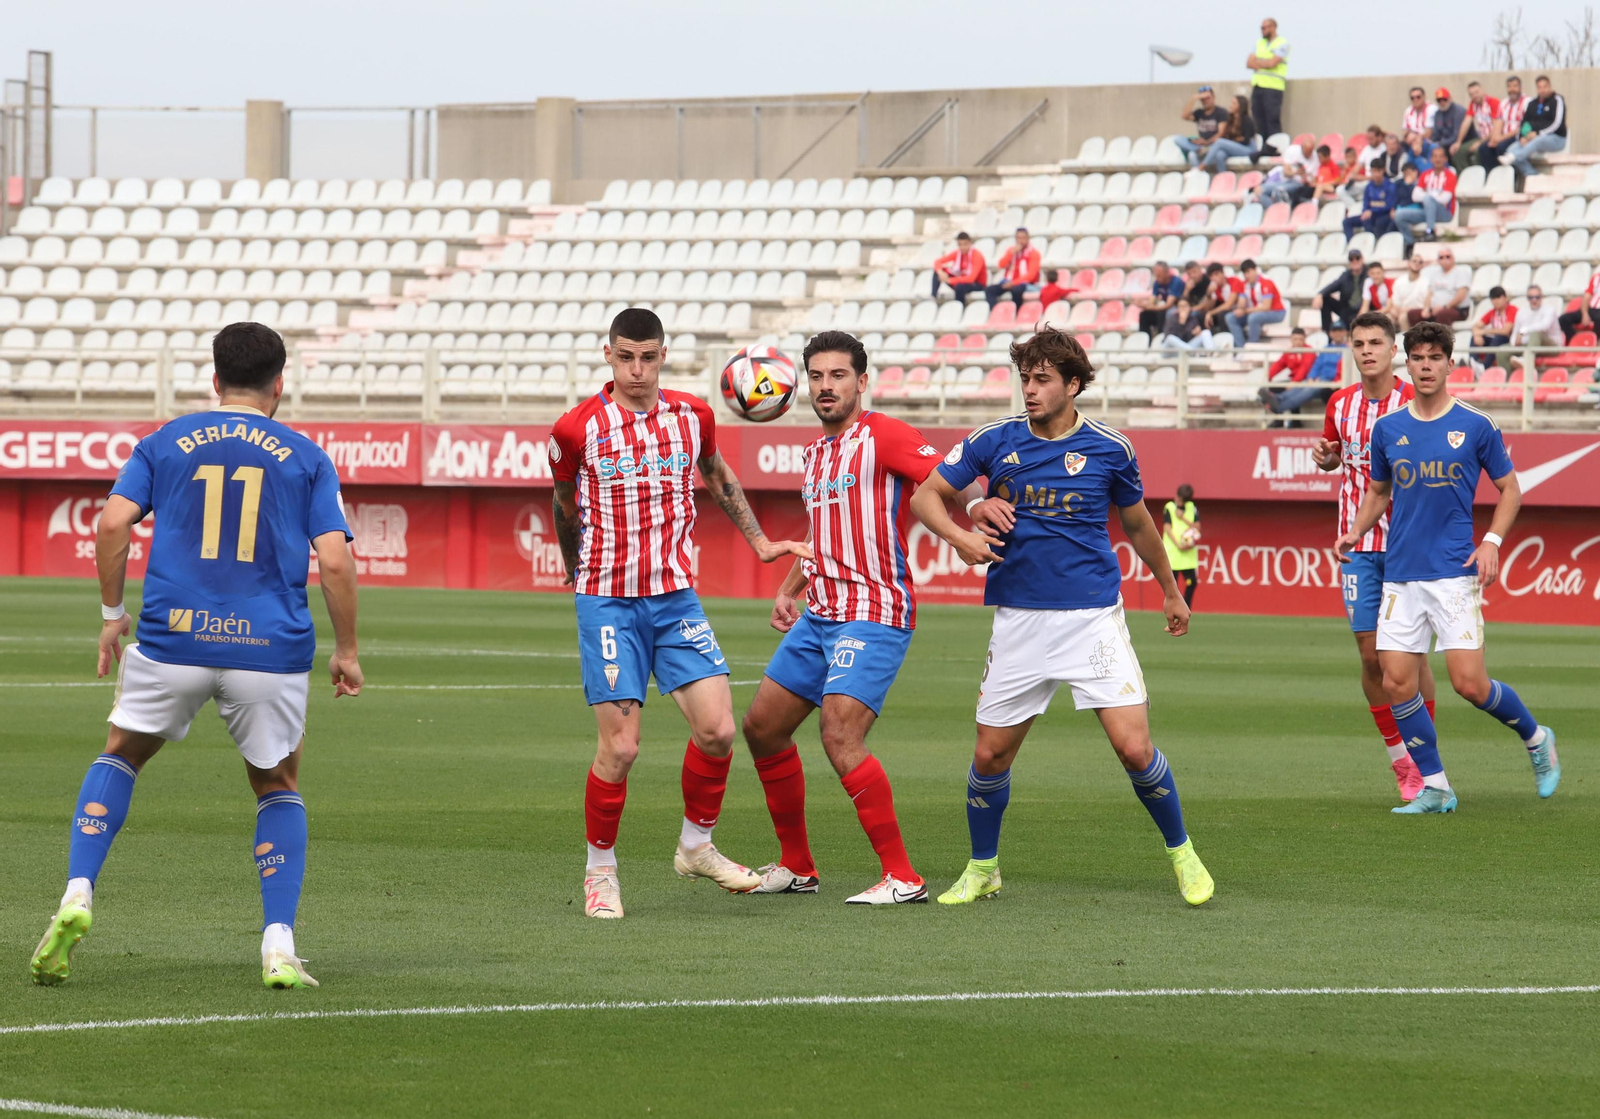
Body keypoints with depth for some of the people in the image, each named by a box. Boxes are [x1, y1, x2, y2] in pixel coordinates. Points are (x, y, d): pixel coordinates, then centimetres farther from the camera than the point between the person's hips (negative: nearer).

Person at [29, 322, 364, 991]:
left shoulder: (166, 443, 10)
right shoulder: (306, 458, 8)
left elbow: (113, 523, -2)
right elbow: (334, 561, -2)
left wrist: (112, 613, 9)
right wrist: (346, 650, 8)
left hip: (174, 639, 1)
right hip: (271, 648, 0)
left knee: (120, 756, 23)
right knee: (278, 786, 19)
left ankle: (77, 895, 1)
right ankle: (278, 947, 4)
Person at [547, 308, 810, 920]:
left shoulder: (693, 416, 3)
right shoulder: (578, 429, -7)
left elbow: (716, 475, 24)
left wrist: (759, 542, 25)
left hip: (676, 595, 3)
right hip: (607, 601, -3)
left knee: (717, 729, -7)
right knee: (620, 747, -9)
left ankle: (697, 846, 16)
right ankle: (600, 870, 9)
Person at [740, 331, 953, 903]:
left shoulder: (883, 435, -8)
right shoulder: (817, 453, 18)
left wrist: (982, 505, -38)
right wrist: (788, 591, 21)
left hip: (873, 614, -9)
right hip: (818, 614, 9)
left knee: (840, 736, -22)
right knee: (762, 727, 12)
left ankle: (902, 877, -15)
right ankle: (796, 866, 24)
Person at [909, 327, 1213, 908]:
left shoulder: (1109, 448, -1)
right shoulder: (994, 441, 0)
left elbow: (1138, 523, 17)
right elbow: (926, 496, 8)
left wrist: (1170, 591, 28)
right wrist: (959, 535, -12)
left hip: (1093, 617, -2)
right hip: (1019, 618, 2)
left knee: (1135, 749, -11)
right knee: (991, 755, 3)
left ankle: (1183, 855, 10)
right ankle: (982, 869, 25)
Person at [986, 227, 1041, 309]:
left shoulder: (1033, 253, -2)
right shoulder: (1011, 249, 12)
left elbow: (1031, 274, -11)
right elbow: (999, 266, 1)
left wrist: (1013, 283, -22)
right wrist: (1012, 253, -11)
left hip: (1025, 284, -5)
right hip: (1008, 283, 5)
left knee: (1016, 290, -40)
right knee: (989, 290, -21)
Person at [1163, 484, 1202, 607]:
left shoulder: (1192, 508, 10)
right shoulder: (1169, 508, 1)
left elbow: (1197, 526, 4)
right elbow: (1167, 528, -7)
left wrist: (1183, 518, -10)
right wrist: (1178, 545, -17)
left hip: (1189, 553, 3)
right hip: (1172, 550, -3)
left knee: (1192, 581, -4)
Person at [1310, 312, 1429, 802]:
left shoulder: (1414, 403, -5)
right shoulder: (1340, 404, 7)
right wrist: (1325, 458, 1)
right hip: (1358, 542, 3)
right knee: (1371, 655, 0)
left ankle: (1426, 762, 8)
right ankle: (1400, 759, 13)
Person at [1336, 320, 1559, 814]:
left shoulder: (1476, 426, -1)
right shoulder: (1387, 429, 8)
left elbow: (1510, 488, 7)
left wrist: (1492, 542, -7)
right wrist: (1356, 531, 4)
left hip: (1454, 572, -4)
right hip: (1400, 575, 4)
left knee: (1470, 684, -11)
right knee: (1397, 683, -3)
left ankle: (1536, 738, 17)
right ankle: (1434, 787, 10)